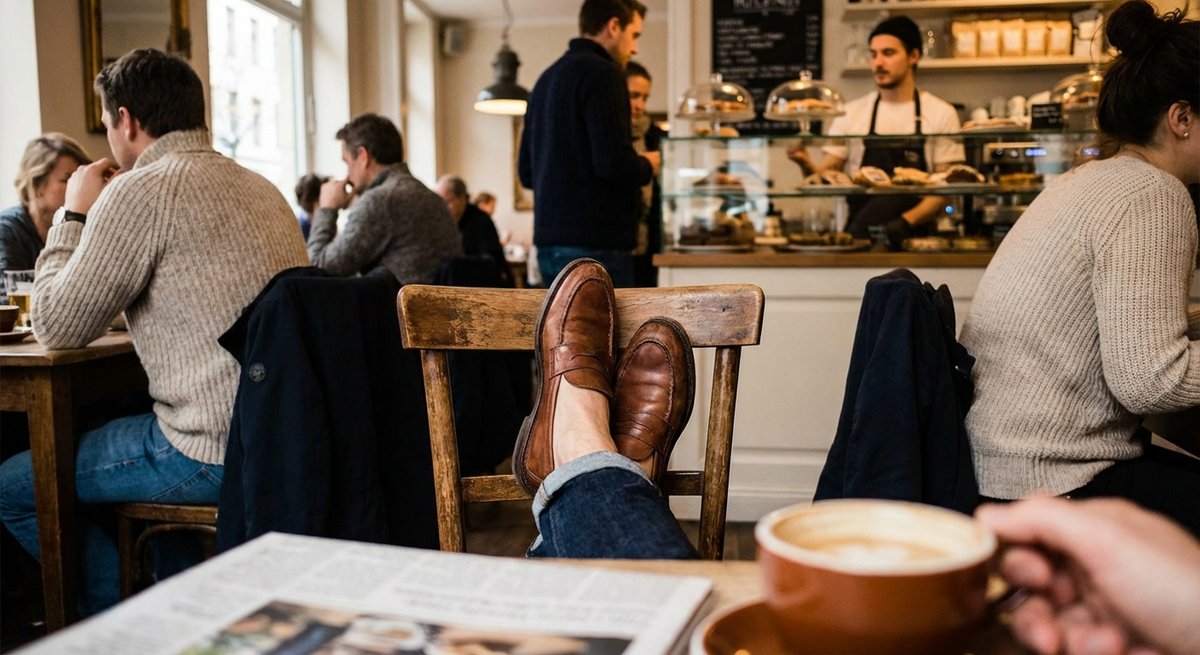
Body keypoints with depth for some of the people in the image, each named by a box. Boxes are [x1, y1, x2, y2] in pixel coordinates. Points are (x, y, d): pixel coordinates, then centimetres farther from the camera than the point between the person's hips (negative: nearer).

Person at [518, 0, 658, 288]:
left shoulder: (547, 78, 16)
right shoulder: (602, 73, -10)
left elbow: (527, 171, 19)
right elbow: (614, 163, -21)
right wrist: (646, 166, -1)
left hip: (551, 241, 9)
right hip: (596, 244, -9)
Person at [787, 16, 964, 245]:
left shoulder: (941, 114, 4)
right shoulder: (851, 113, 9)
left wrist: (906, 221, -16)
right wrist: (806, 165, -16)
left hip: (913, 235, 0)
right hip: (860, 232, 1)